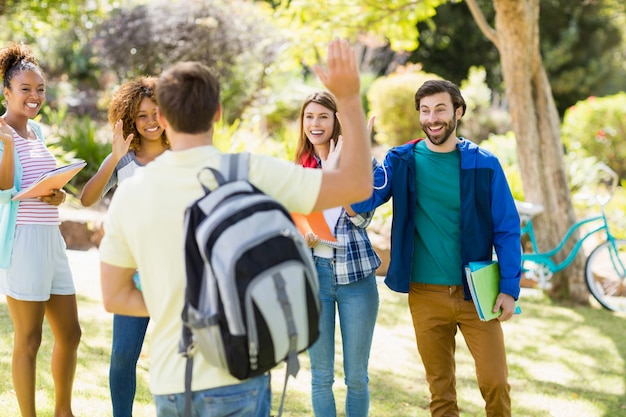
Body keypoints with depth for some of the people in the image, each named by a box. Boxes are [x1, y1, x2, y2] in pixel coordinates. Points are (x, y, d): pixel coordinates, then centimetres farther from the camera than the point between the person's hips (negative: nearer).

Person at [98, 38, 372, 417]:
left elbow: (114, 297, 6)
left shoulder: (130, 193, -1)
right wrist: (349, 98, -2)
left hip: (169, 385, 3)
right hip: (235, 383, -3)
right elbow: (358, 185, -6)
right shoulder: (251, 174, -12)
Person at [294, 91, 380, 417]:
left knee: (357, 375, 5)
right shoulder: (298, 168, 8)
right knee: (321, 374, 8)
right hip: (313, 272, 2)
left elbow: (363, 217, -10)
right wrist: (299, 238, -11)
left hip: (355, 274, -2)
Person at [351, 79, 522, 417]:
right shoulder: (401, 161, 1)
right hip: (426, 294, 1)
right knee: (440, 388, 11)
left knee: (495, 384, -4)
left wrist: (510, 288, -7)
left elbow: (507, 229, 0)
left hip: (476, 292, -1)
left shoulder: (483, 164, -2)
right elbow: (362, 201, -12)